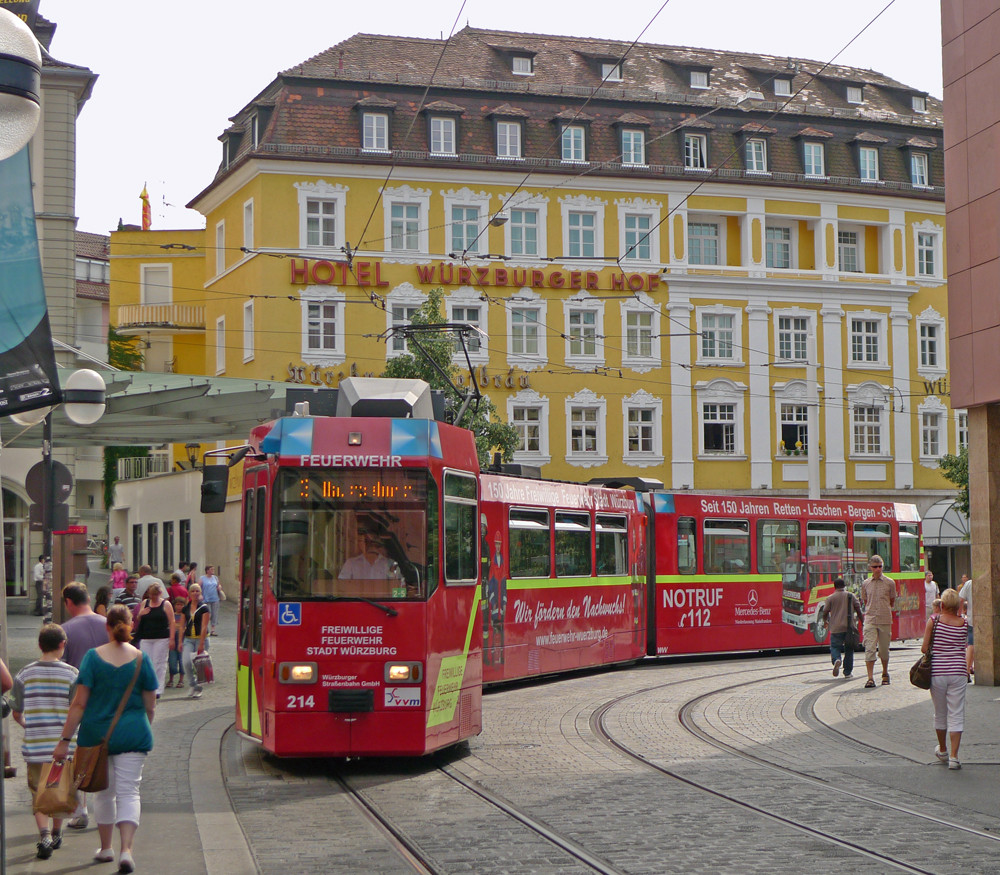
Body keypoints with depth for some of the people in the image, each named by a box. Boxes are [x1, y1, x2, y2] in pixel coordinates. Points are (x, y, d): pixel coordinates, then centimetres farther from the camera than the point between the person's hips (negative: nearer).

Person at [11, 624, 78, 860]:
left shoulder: (25, 673, -1)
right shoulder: (71, 673, -6)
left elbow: (16, 712, 3)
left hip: (34, 743, 0)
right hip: (63, 743, 0)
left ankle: (44, 835, -13)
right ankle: (56, 835, 29)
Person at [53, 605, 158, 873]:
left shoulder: (94, 657, -8)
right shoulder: (140, 658, -5)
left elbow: (79, 703, -10)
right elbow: (150, 704, 2)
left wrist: (65, 739, -7)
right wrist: (144, 729, 21)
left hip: (97, 733, 1)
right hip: (133, 734, 0)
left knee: (104, 792, 16)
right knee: (129, 792, 2)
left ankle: (106, 848, 28)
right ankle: (126, 849, -15)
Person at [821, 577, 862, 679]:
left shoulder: (830, 598, 0)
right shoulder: (851, 596, 4)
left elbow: (825, 612, 4)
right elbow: (858, 610, 5)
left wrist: (827, 620, 25)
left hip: (836, 628, -1)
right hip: (850, 627, 1)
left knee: (835, 647, 5)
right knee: (849, 649, 12)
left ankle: (836, 660, -27)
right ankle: (848, 672, 13)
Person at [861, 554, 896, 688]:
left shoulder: (889, 583, 2)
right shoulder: (865, 584, 7)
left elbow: (892, 602, 14)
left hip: (885, 620, 0)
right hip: (870, 620, 0)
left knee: (884, 649, 8)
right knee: (869, 648, -11)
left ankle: (885, 674, 29)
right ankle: (870, 678, -13)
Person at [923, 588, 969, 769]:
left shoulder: (933, 621, -6)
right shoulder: (964, 623, -2)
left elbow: (924, 648, -6)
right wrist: (959, 612, 16)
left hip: (937, 672, 0)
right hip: (958, 672, 0)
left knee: (940, 713, 16)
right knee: (956, 715, 2)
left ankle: (943, 750, 33)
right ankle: (954, 756, -6)